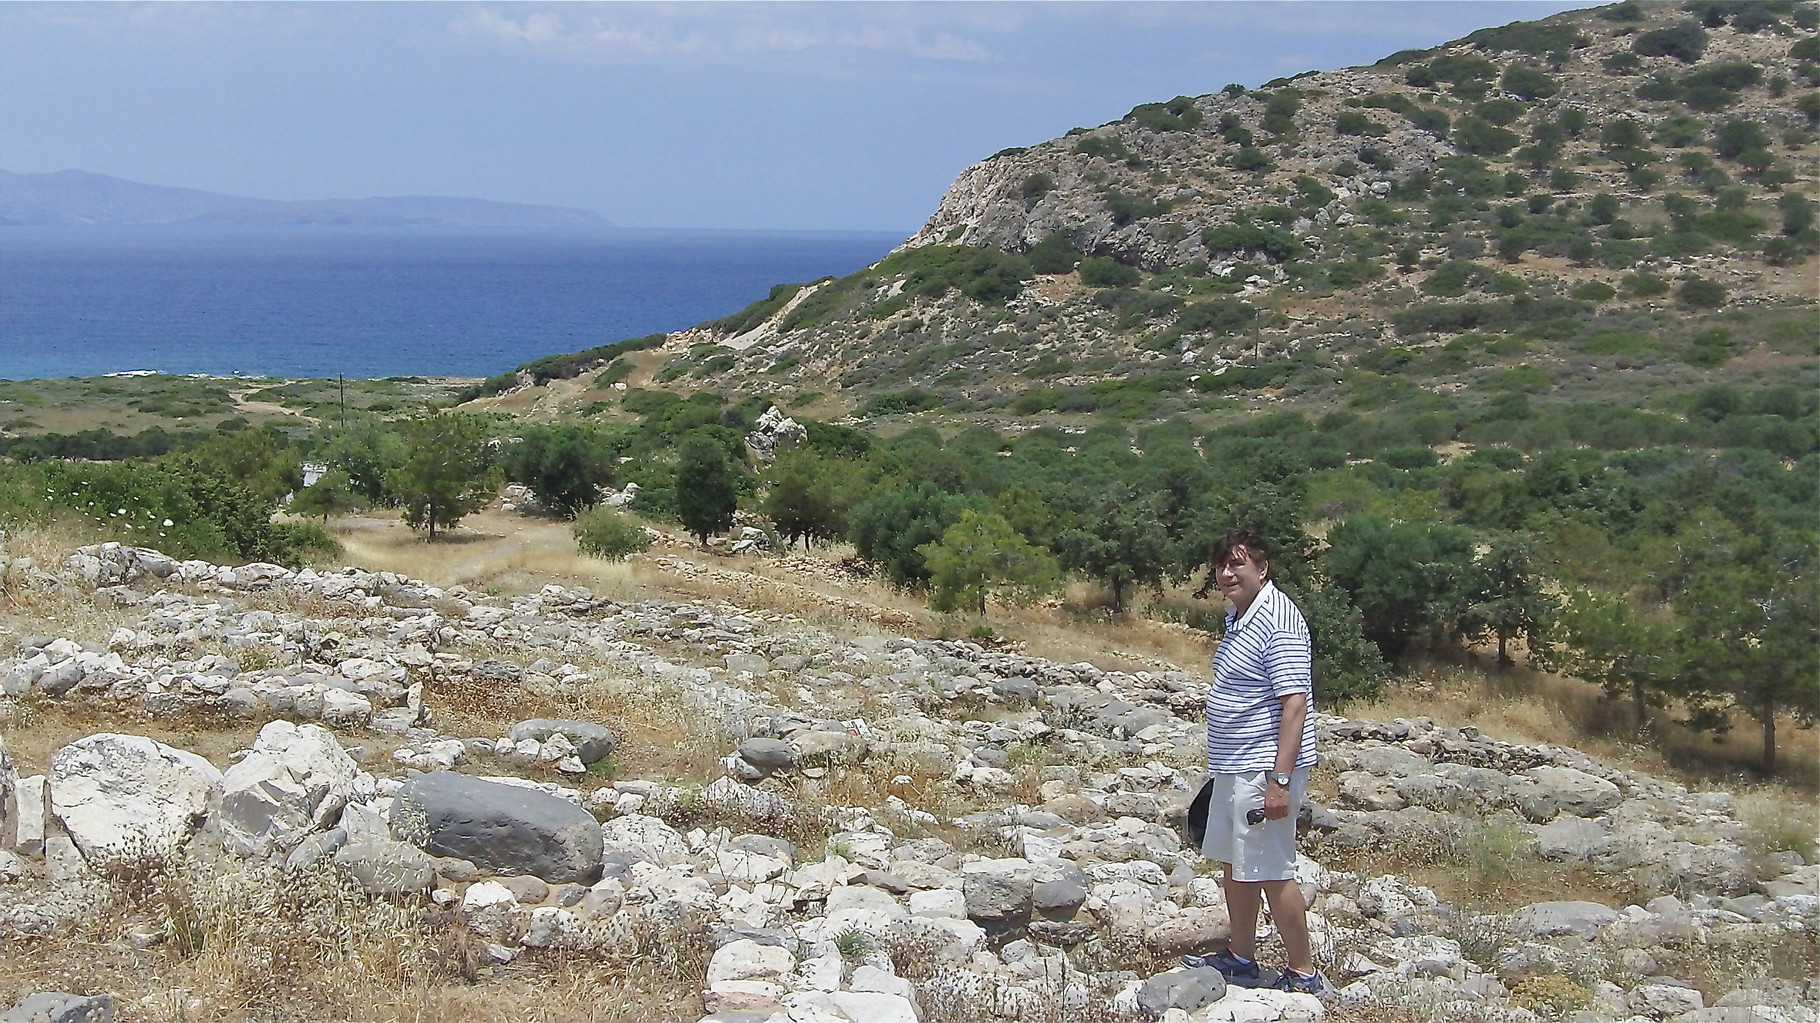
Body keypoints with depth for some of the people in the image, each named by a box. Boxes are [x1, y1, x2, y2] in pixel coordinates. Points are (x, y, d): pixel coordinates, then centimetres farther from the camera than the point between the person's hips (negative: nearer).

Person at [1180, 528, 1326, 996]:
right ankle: (1240, 958, 32)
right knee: (1234, 863, 18)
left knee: (1271, 872, -3)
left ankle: (1303, 974, 9)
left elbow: (1295, 704, -24)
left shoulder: (1278, 622, -19)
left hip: (1264, 769, -10)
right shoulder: (1237, 616, 12)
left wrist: (1280, 780, -27)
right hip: (1233, 768, 10)